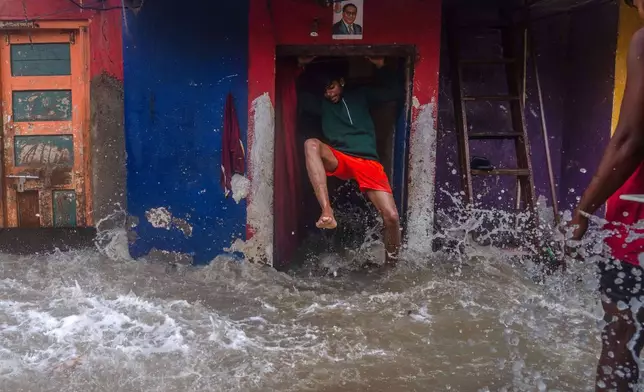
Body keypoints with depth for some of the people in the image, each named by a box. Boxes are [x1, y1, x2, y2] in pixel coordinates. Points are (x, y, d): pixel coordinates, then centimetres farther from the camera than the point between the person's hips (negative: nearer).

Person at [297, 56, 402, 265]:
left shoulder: (360, 95, 20)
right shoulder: (322, 103, 22)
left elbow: (395, 93, 20)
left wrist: (381, 67, 8)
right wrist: (301, 67, 13)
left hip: (368, 162, 0)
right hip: (337, 159, 1)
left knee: (392, 217, -17)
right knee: (311, 144, -34)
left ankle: (391, 263, 10)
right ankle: (327, 211, -46)